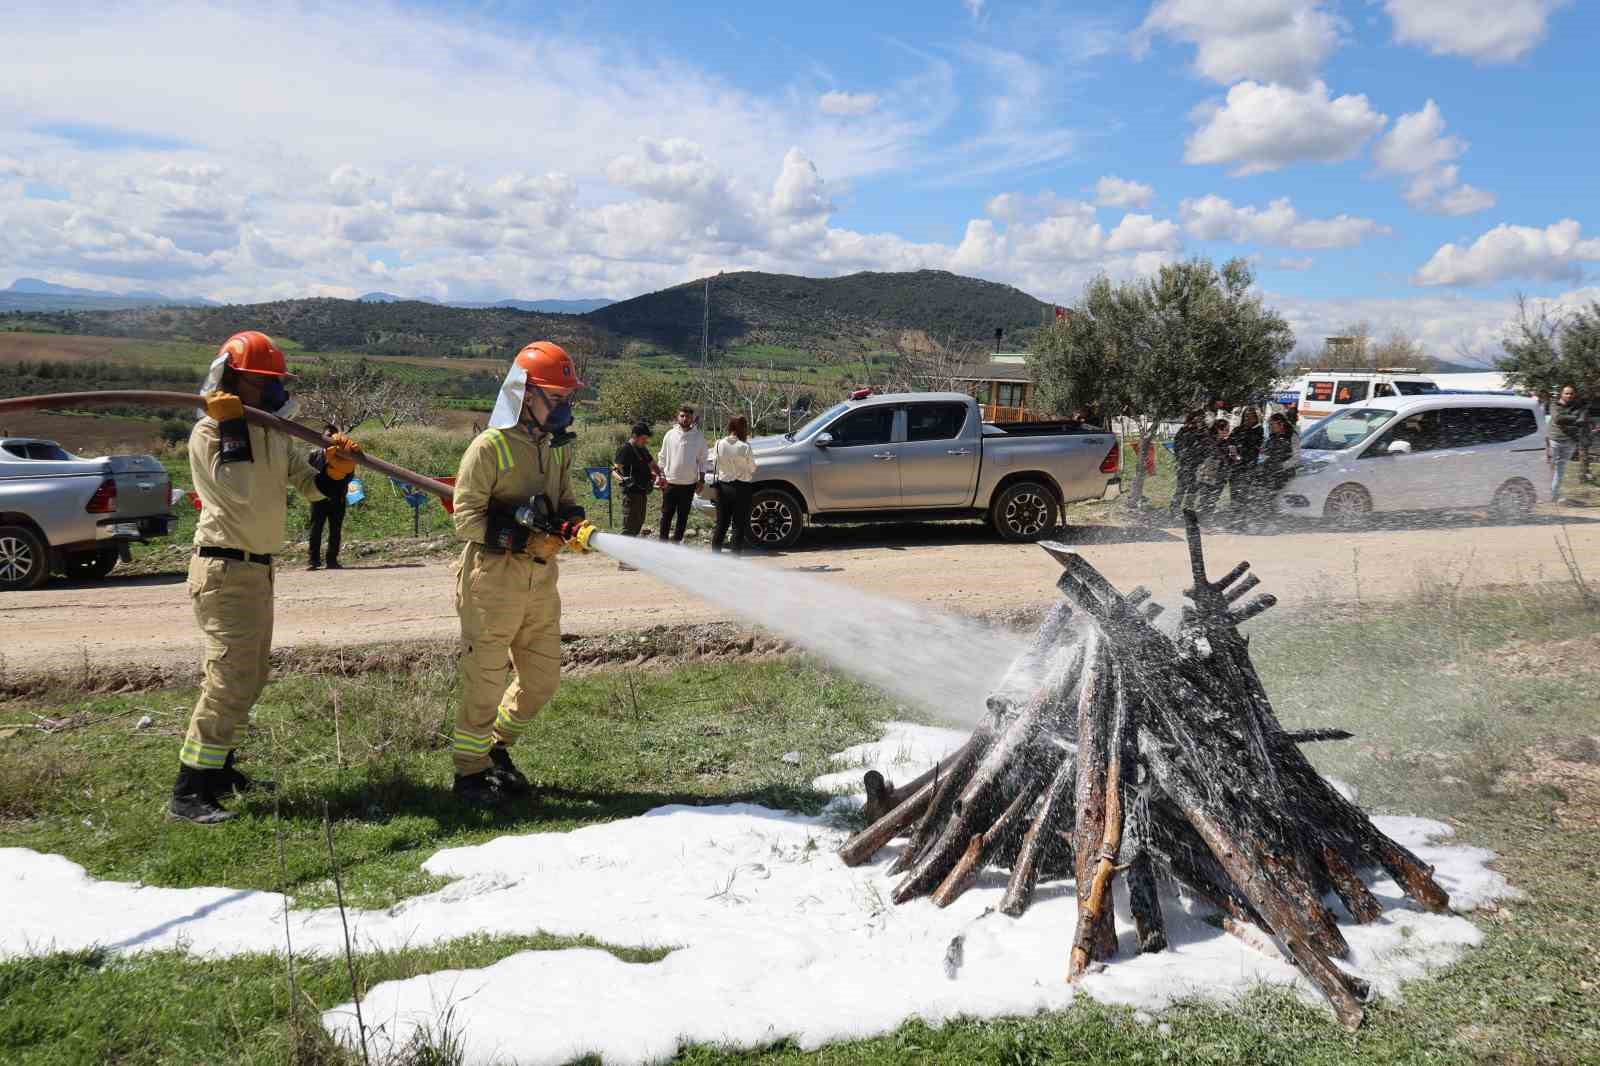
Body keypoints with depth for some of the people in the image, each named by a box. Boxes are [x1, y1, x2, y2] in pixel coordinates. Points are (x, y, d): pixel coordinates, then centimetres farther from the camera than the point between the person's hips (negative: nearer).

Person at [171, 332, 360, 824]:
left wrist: (333, 468, -13)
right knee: (229, 678, -13)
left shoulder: (273, 433, 12)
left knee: (248, 677, 17)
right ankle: (187, 793, -9)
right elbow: (239, 488, -23)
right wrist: (232, 427, -22)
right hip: (224, 568, -9)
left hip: (258, 568, 9)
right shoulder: (208, 432, -10)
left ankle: (218, 769, 30)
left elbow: (311, 485, 7)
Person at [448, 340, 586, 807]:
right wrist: (518, 536, -25)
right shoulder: (490, 447, -13)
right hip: (494, 579, -7)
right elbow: (467, 516, -15)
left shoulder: (557, 446, 10)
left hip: (541, 579, 7)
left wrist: (569, 517, -5)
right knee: (485, 682, 3)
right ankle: (468, 771, 20)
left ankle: (497, 747, 36)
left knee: (542, 680, 15)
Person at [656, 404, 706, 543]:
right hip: (670, 483, 0)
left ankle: (676, 542, 19)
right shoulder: (670, 434, 1)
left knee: (683, 516, 9)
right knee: (666, 515, 3)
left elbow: (702, 460, 6)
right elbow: (662, 458, 6)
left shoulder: (699, 436, 1)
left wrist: (701, 480, 1)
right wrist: (661, 476, -2)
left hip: (689, 484, 1)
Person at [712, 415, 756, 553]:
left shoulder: (719, 444, -5)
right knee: (739, 526, 5)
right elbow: (752, 468, -3)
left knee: (721, 525, 14)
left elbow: (717, 465, 3)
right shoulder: (744, 447, -16)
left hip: (723, 487, 4)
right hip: (741, 488, -4)